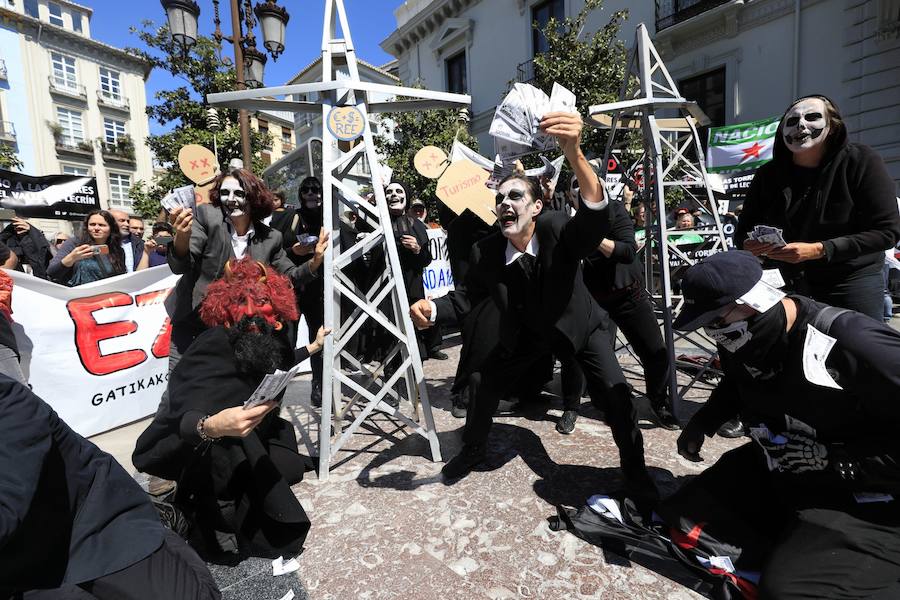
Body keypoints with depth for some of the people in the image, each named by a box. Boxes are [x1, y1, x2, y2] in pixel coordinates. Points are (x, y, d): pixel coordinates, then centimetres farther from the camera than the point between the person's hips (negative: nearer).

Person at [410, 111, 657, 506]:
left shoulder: (559, 230, -31)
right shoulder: (486, 252, -21)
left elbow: (597, 220, -51)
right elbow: (467, 297, -14)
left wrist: (573, 153, -69)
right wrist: (432, 310, -38)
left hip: (578, 327, -2)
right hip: (522, 334, 3)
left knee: (615, 394, -13)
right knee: (484, 386, 1)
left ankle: (635, 470, 16)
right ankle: (472, 450, 29)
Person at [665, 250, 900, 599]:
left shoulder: (852, 344, -27)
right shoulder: (740, 341, -5)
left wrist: (831, 457, -25)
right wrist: (702, 422, 6)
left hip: (862, 499, -6)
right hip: (774, 474, 7)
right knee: (682, 518, 0)